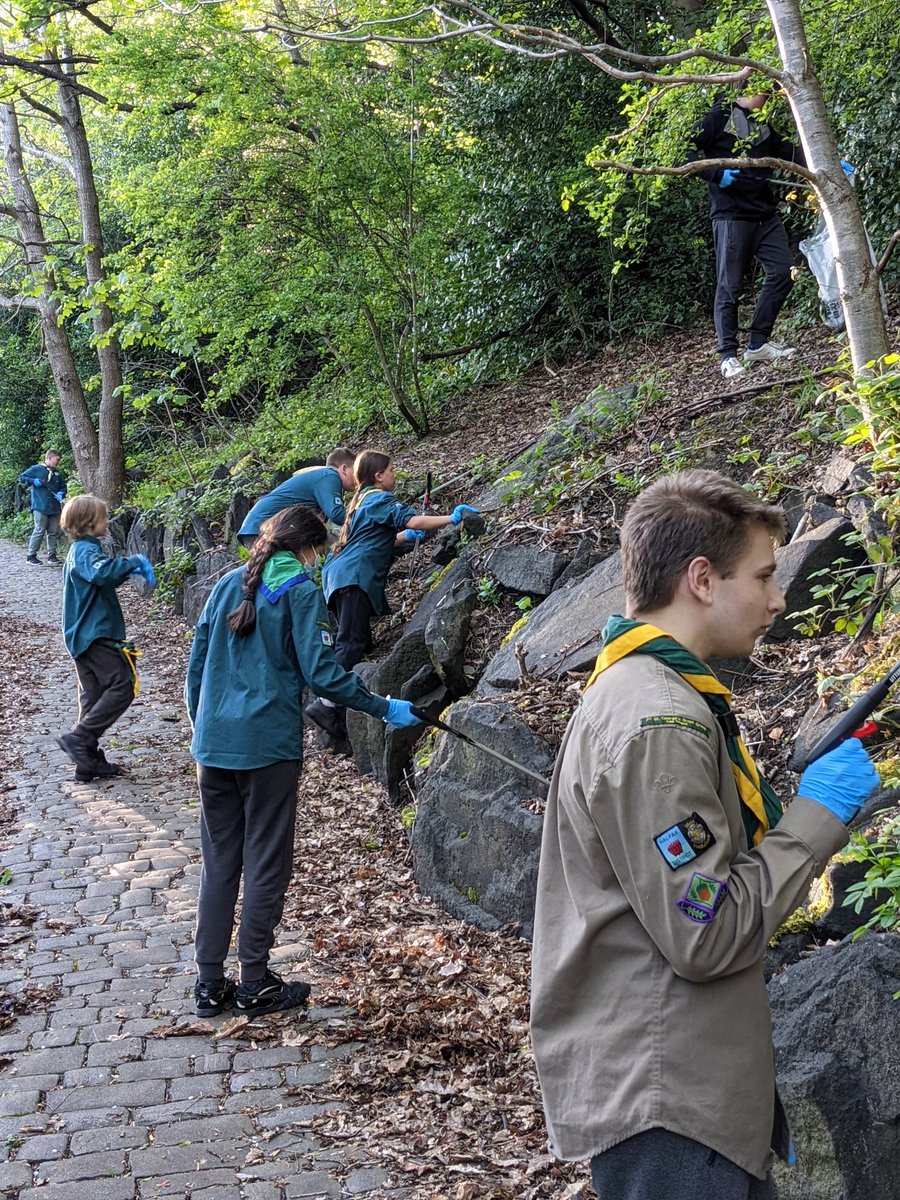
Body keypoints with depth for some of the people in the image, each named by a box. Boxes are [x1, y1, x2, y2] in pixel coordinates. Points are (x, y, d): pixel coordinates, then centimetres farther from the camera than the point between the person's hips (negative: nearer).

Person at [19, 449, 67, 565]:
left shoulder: (58, 473, 14)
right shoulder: (36, 469, -1)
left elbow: (63, 486, 20)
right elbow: (21, 478, 1)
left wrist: (61, 494, -1)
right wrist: (33, 481, -14)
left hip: (55, 507, 6)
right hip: (40, 507, -6)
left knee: (53, 532, 8)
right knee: (39, 531, -7)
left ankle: (51, 555, 18)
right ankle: (31, 555, 1)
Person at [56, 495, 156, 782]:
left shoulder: (79, 550, 17)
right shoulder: (87, 550, -16)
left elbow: (103, 578, 27)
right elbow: (102, 572, -38)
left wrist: (127, 568, 9)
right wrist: (135, 561, -25)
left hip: (82, 636, 10)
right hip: (96, 635, -10)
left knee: (94, 696, 12)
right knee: (122, 686, -9)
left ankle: (88, 762, 14)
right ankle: (79, 739, -12)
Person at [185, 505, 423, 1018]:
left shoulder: (229, 584, 10)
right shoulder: (302, 592, -7)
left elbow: (197, 663, 12)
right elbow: (322, 673, -13)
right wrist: (384, 708, -5)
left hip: (214, 744, 6)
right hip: (268, 745, -5)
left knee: (218, 861, 12)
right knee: (266, 864, 6)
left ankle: (210, 984, 17)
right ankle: (255, 984, 13)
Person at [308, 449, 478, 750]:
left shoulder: (362, 500, 26)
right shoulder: (379, 499, -3)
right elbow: (410, 519, -17)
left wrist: (406, 538, 22)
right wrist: (451, 519, -14)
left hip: (342, 578, 10)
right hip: (354, 578, -10)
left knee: (355, 642, 7)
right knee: (352, 643, -18)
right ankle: (327, 704, -30)